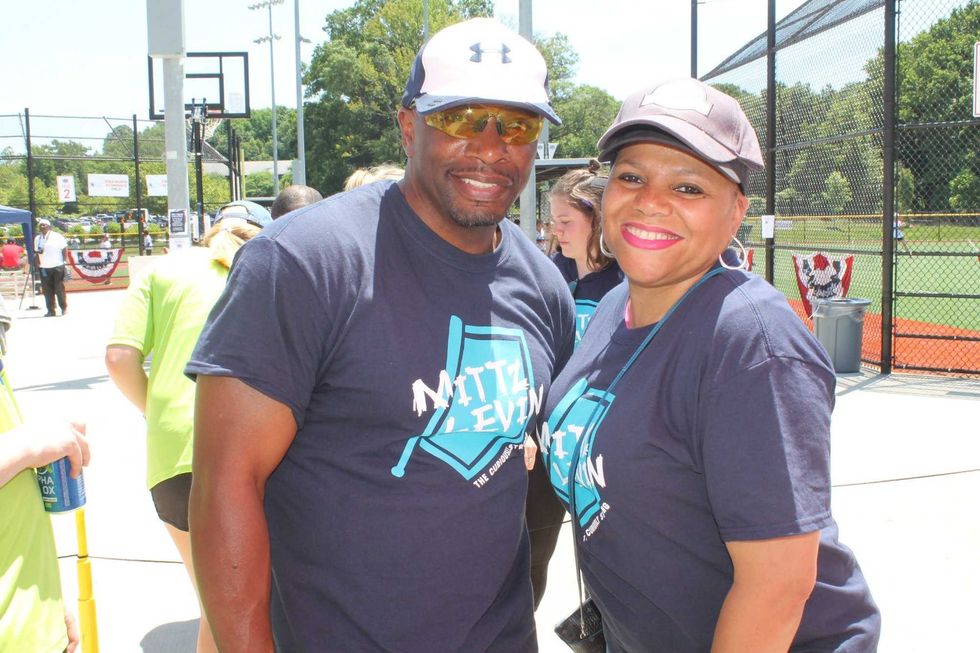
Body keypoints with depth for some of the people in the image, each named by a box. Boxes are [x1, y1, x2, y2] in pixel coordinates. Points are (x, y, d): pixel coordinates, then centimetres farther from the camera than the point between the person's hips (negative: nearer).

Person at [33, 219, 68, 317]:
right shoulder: (37, 239, 11)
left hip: (57, 266, -4)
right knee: (47, 290, 3)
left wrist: (64, 261, -4)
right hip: (44, 268, 4)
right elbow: (36, 253, 15)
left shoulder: (57, 237, -1)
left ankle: (64, 308, 11)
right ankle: (50, 310, 9)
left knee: (59, 289, -1)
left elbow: (64, 249, 1)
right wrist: (38, 264, 6)